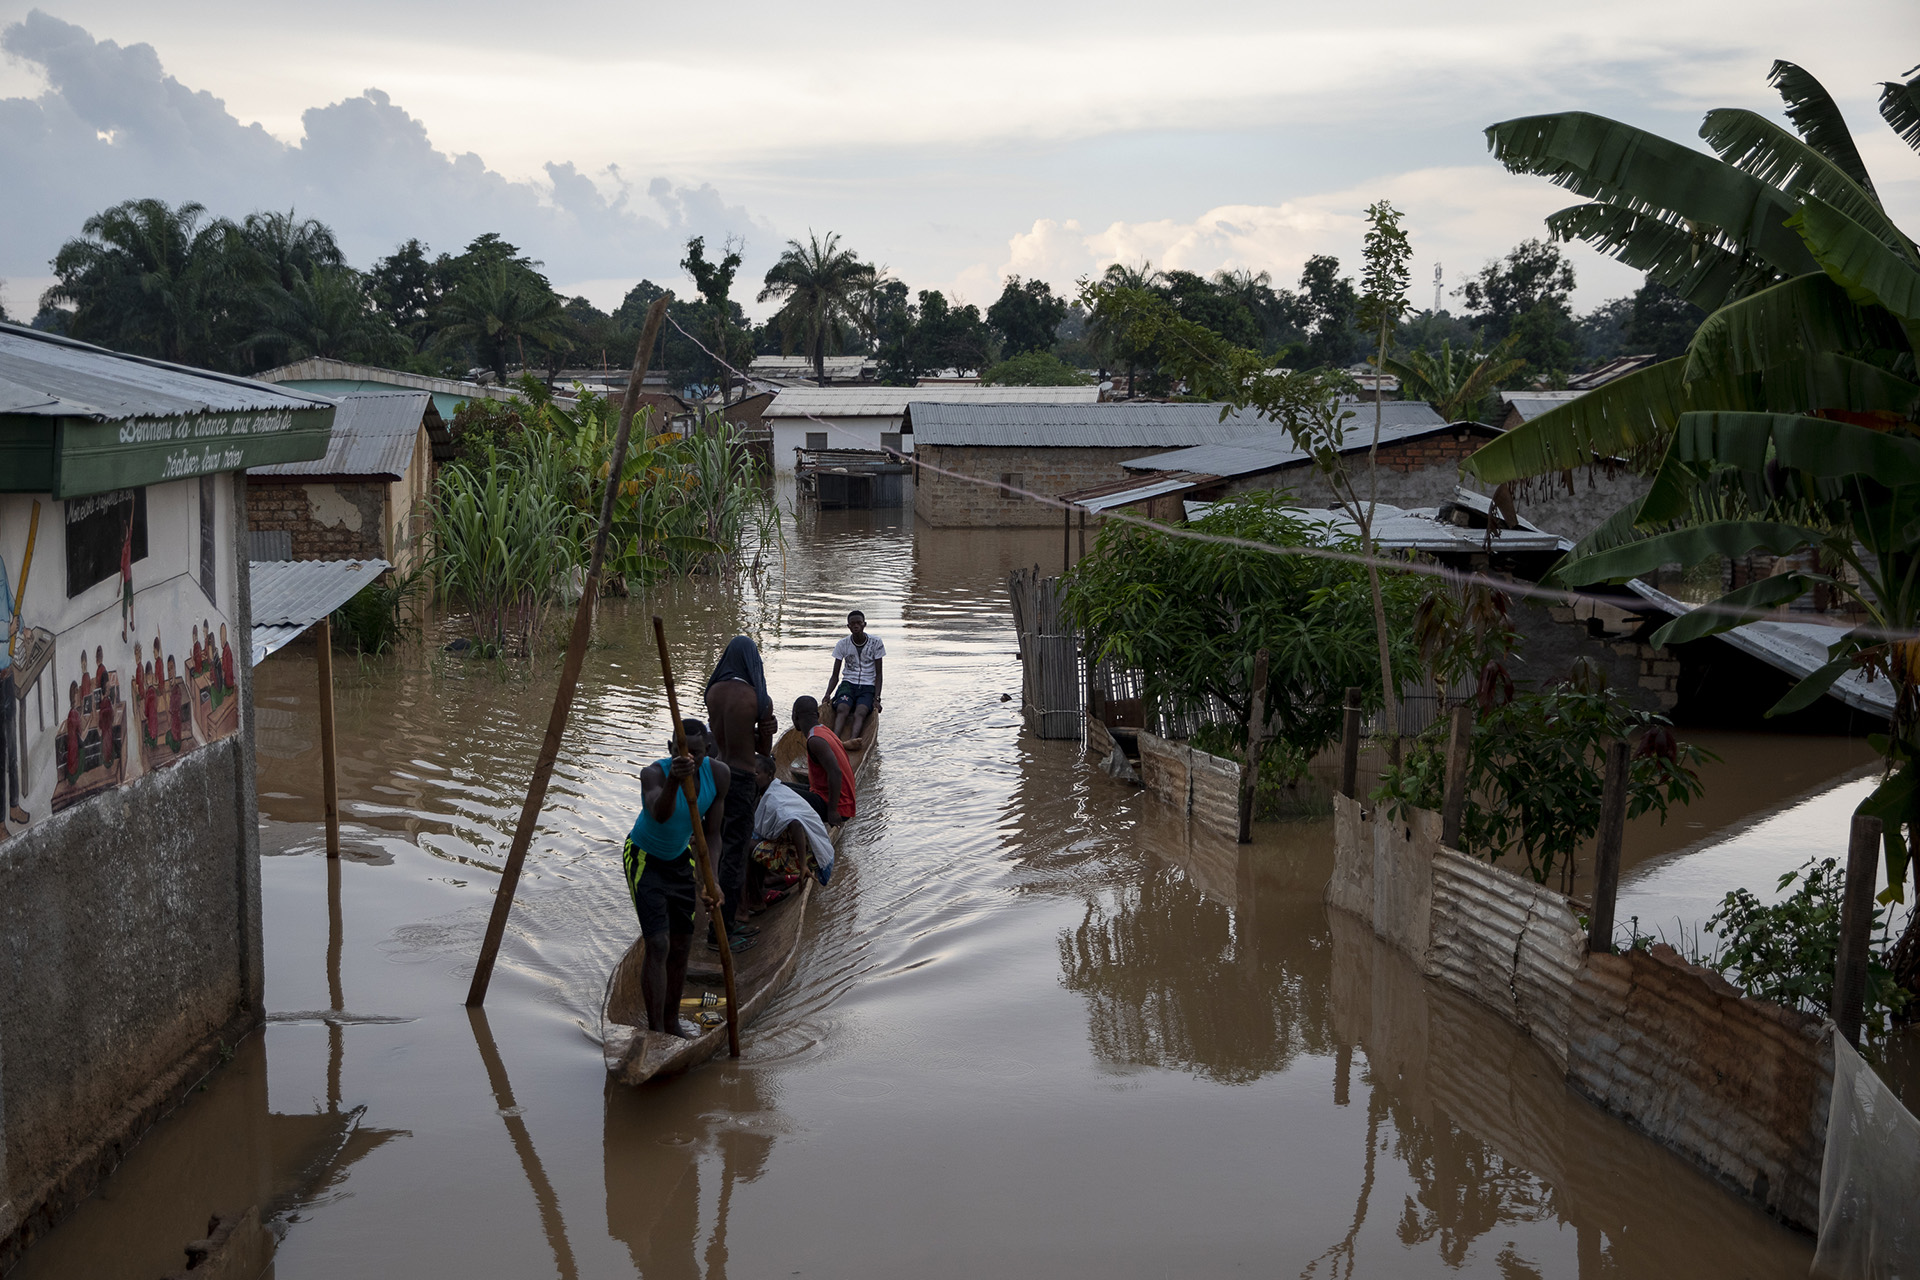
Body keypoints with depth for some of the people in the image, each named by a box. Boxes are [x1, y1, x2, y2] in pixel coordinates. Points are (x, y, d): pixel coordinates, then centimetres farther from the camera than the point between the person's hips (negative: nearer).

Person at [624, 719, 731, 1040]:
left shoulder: (718, 774, -19)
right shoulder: (653, 773, -34)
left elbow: (711, 834, -11)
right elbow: (659, 814, -57)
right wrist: (673, 781, -77)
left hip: (680, 858, 6)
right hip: (644, 859, -5)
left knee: (682, 945, 12)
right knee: (658, 945, -16)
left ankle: (672, 1023, 30)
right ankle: (655, 1031, -9)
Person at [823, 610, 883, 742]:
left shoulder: (875, 643, 1)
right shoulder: (843, 644, 5)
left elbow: (878, 674, 2)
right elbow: (835, 675, 6)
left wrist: (877, 698, -10)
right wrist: (827, 695, -11)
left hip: (868, 687, -1)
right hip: (848, 684, 1)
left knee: (860, 713, -32)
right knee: (842, 709, -32)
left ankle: (852, 740, -58)